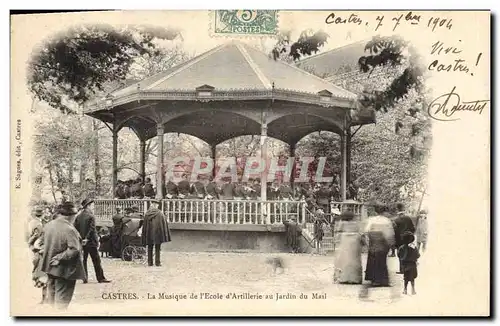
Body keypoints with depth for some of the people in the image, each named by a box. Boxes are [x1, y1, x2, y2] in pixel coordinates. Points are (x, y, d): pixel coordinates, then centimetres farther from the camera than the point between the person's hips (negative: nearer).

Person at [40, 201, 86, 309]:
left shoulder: (48, 225, -2)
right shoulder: (69, 230, -24)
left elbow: (45, 243, 10)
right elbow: (74, 250, -28)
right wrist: (59, 258, -17)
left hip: (50, 267, 7)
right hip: (64, 270, -7)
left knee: (51, 294, 23)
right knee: (62, 299, 4)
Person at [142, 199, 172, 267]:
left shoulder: (147, 214, 0)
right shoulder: (160, 213, -7)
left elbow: (144, 225, 4)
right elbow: (164, 224, -6)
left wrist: (144, 235, 11)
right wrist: (165, 234, 0)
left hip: (149, 233, 2)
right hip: (158, 232, -2)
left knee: (150, 248, 11)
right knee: (157, 248, 4)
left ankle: (150, 262, 12)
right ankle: (157, 262, 3)